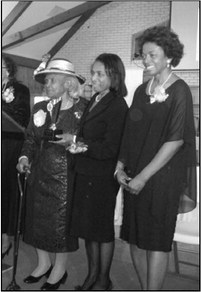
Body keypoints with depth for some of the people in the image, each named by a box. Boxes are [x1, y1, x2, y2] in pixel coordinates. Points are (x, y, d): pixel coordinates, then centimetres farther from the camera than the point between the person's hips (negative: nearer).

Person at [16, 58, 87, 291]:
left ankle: (60, 269, 26)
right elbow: (31, 138, 10)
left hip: (64, 176, -5)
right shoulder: (40, 108, 7)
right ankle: (43, 263, 34)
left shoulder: (83, 109, -8)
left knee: (61, 220, 5)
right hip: (40, 173, 5)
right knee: (36, 217, 12)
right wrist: (25, 157, -5)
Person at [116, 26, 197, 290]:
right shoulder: (142, 91, 11)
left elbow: (176, 140, -15)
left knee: (156, 242, 2)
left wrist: (144, 177, -15)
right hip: (134, 177, 6)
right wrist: (120, 167, 2)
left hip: (162, 177, -6)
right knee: (135, 239, 11)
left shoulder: (179, 91, -7)